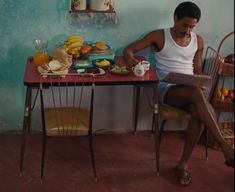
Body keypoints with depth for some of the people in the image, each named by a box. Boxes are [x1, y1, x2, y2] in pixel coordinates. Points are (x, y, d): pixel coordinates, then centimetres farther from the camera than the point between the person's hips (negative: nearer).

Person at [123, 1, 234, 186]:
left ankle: (183, 163, -21)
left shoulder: (198, 41, 11)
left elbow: (197, 70, 16)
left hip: (190, 89, 4)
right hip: (167, 89, -3)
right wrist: (131, 58, -24)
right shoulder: (159, 36, 0)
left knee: (199, 111, -34)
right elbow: (128, 50, 1)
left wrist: (199, 84, -8)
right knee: (197, 94, -37)